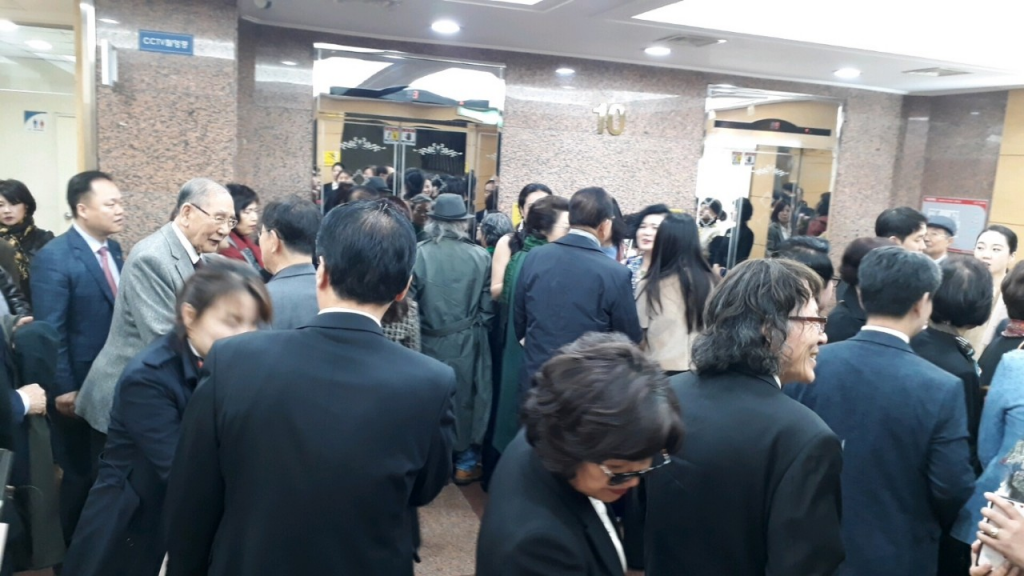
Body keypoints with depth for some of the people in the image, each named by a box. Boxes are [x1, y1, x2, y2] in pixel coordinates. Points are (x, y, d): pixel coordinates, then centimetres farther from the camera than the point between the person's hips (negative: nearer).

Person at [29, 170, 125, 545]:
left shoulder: (113, 249, 5)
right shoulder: (54, 257, -17)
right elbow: (50, 331, -17)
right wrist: (63, 389, -16)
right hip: (79, 389, -6)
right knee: (80, 476, 12)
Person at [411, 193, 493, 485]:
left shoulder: (418, 254, -13)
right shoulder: (480, 256, -10)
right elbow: (487, 307, -5)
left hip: (428, 342, 0)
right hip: (467, 343, 0)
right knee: (465, 398, 15)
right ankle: (465, 463, 26)